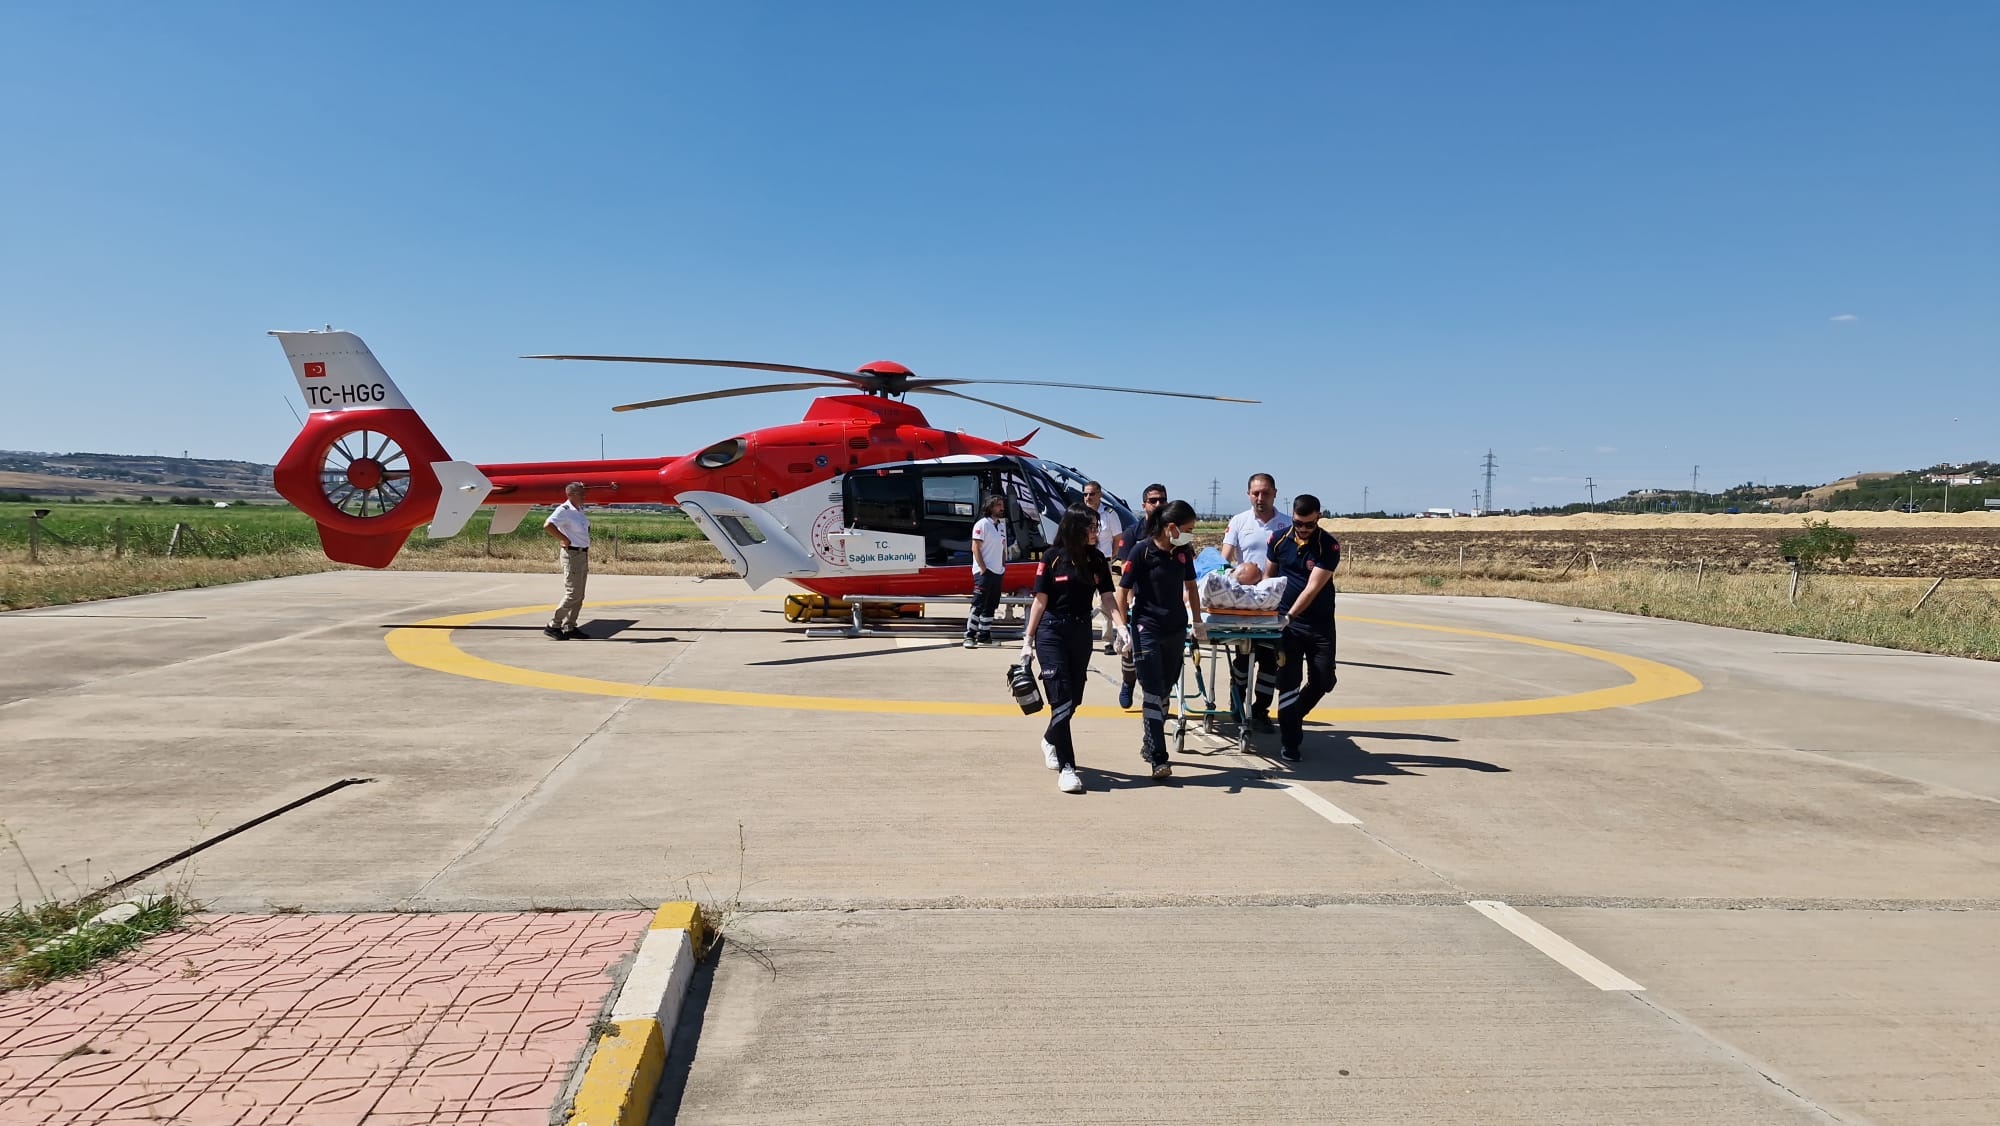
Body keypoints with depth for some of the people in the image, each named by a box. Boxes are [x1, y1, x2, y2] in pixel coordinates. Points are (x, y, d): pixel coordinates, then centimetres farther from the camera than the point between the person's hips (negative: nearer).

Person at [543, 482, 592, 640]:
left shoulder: (579, 509, 11)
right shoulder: (564, 510, -15)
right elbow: (547, 526, -30)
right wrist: (566, 540, -22)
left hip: (583, 554, 9)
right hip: (572, 554, -9)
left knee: (578, 595, 11)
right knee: (572, 594, -9)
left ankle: (569, 627, 17)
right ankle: (553, 626, -2)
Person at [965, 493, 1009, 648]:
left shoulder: (1001, 525, 14)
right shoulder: (982, 524, -9)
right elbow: (975, 548, -13)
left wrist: (1004, 567, 11)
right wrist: (983, 569, -17)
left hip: (997, 573, 8)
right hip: (984, 572, -8)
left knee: (990, 606, 11)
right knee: (978, 605, -10)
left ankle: (984, 636, 18)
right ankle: (970, 636, -8)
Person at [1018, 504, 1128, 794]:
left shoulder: (1097, 559, 4)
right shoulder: (1052, 557, -7)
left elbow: (1107, 597, 0)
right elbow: (1040, 600, -4)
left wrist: (1120, 625, -18)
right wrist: (1028, 640, -3)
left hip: (1082, 633, 5)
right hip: (1052, 632, -5)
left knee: (1074, 699, 13)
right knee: (1061, 699, -10)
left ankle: (1050, 740, 42)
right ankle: (1066, 767, -5)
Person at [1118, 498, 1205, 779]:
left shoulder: (1183, 552, 5)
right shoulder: (1143, 551, -13)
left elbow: (1190, 586, 19)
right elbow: (1123, 591, -10)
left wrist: (1198, 622, 20)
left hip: (1176, 630, 6)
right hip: (1147, 631, -6)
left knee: (1164, 692, 15)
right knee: (1152, 693, -8)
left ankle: (1149, 745, 30)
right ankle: (1158, 759, -9)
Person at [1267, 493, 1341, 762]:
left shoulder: (1329, 547, -11)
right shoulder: (1279, 540, -2)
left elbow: (1312, 588, -18)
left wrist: (1289, 616, -23)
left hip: (1320, 624, 0)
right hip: (1287, 622, 1)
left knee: (1323, 680, 3)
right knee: (1289, 682, -3)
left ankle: (1294, 717, 31)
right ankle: (1289, 744, 7)